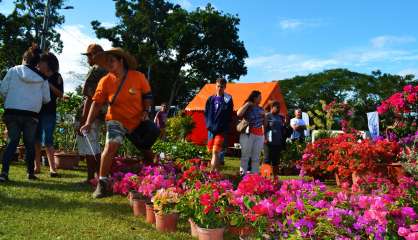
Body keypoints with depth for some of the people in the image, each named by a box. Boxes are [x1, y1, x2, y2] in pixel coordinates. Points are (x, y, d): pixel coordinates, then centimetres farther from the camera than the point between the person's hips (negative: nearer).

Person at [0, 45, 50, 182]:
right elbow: (46, 99, 5)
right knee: (30, 144, 12)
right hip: (32, 115, 0)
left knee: (12, 142, 7)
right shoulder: (42, 78, 4)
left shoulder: (13, 71, 2)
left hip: (12, 112, 0)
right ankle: (30, 173, 19)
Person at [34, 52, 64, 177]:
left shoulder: (56, 77, 3)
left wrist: (50, 86, -13)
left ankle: (52, 168, -8)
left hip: (49, 112, -4)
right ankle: (37, 166, 13)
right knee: (36, 140, 5)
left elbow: (60, 94, -2)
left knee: (47, 140, -9)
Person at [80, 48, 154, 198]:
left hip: (138, 121, 1)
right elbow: (97, 103, -9)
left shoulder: (138, 77, -11)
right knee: (110, 147, -22)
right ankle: (102, 183, -12)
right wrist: (89, 122, -17)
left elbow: (147, 95, 2)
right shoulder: (105, 81, -9)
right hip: (117, 120, -1)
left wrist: (146, 110, -11)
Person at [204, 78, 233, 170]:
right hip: (211, 129, 5)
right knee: (212, 151, 12)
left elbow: (229, 117, -3)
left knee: (216, 151, -16)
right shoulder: (210, 99, 10)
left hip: (221, 130, -5)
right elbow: (206, 113, 14)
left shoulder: (228, 100, -2)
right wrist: (208, 125, 2)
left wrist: (222, 128, -9)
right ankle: (215, 170, 28)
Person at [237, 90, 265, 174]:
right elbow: (238, 114, -22)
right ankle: (243, 174, 5)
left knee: (256, 157, 7)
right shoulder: (247, 108, -1)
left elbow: (264, 123, 24)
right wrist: (247, 104, -15)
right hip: (248, 134, -5)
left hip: (259, 135, 5)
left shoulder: (261, 109, 15)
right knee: (245, 156, 0)